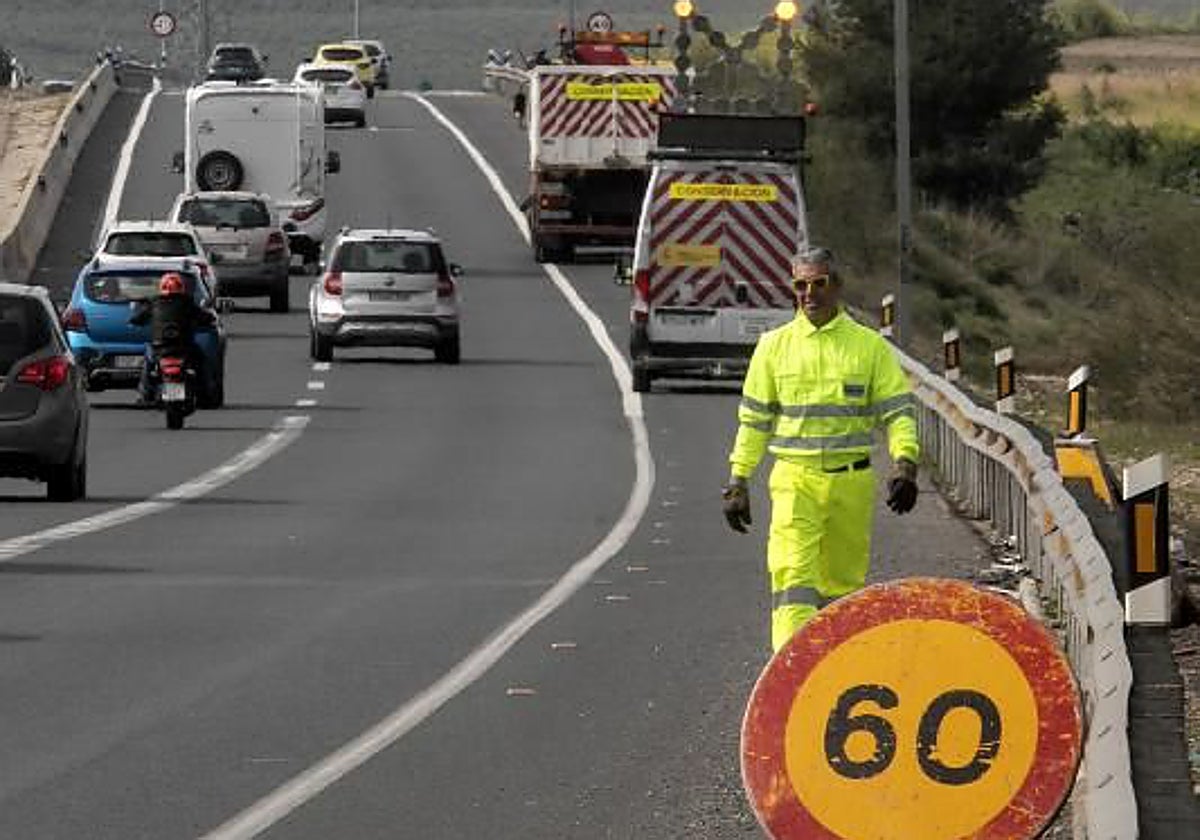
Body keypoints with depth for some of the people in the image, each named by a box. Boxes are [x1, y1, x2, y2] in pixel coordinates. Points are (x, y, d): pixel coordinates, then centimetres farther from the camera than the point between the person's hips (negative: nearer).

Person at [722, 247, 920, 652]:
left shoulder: (869, 346, 6)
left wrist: (905, 463, -13)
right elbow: (753, 419, 13)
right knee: (792, 573, -16)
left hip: (852, 481, 1)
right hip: (795, 478, -1)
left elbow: (897, 410, 4)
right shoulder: (774, 346, 8)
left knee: (843, 581, 9)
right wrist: (738, 481, 9)